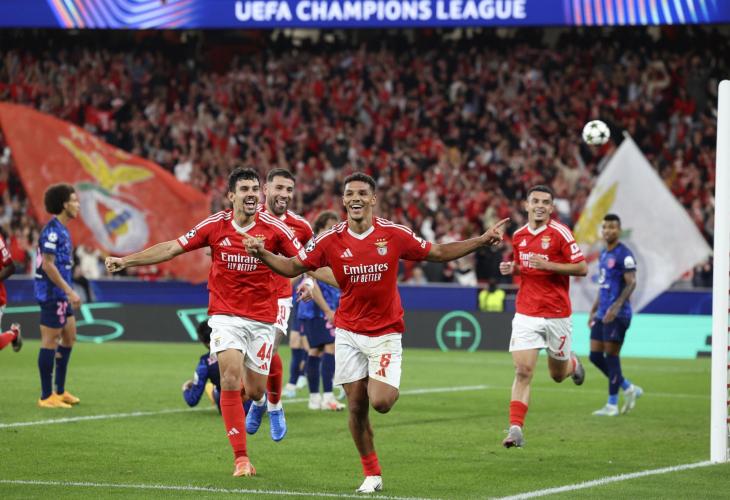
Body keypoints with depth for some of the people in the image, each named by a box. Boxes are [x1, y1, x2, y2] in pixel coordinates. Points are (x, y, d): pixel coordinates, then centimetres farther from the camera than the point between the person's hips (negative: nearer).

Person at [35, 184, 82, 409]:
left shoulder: (61, 230, 13)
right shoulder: (52, 231, -16)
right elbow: (47, 265, -22)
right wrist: (70, 292, -22)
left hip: (60, 295, 10)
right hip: (51, 293, -10)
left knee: (69, 336, 14)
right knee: (50, 340, -5)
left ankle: (60, 391, 22)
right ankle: (47, 397, 0)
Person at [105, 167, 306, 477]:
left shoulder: (274, 228, -6)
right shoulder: (214, 226, -3)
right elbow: (172, 249, 2)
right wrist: (126, 260, -1)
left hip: (262, 319, 0)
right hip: (225, 315, 0)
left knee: (254, 391, 2)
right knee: (231, 378, -19)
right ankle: (241, 458, -14)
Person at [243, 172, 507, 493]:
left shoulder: (394, 234, -7)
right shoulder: (331, 240, -4)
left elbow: (438, 253, 6)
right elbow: (293, 267, 3)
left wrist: (483, 240, 0)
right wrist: (262, 254, -15)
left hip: (386, 332, -2)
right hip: (348, 333, 2)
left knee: (380, 402, -18)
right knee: (356, 407, 0)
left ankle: (388, 388, 20)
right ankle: (372, 474, 14)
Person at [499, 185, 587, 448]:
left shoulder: (560, 233, -10)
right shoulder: (518, 235, 6)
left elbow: (582, 268, -12)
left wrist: (548, 265, -22)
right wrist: (512, 268, 0)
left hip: (557, 314, -2)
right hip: (526, 314, 2)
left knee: (557, 374, 13)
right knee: (522, 371, -12)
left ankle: (573, 364, 50)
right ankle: (516, 429, -14)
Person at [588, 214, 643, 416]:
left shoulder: (624, 254, -11)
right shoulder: (603, 254, 17)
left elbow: (631, 283, -18)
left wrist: (616, 306, -27)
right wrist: (593, 311, 22)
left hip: (617, 315, -9)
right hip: (602, 314, 9)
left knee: (611, 356, -6)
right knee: (595, 356, 6)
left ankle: (612, 405, 2)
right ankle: (629, 389, 19)